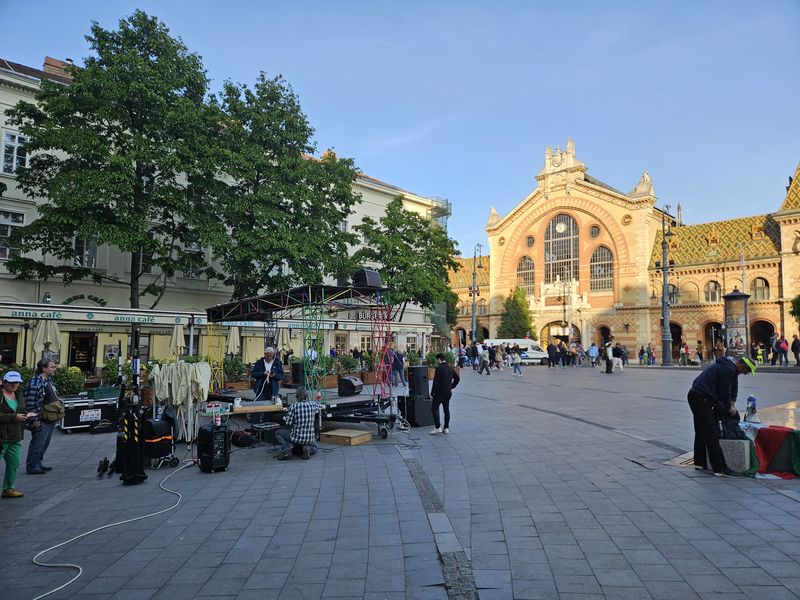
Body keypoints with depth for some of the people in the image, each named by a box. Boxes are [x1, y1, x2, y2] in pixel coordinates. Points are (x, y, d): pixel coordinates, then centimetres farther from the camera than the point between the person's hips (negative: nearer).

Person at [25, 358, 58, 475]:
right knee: (37, 444, 0)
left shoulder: (48, 381, 12)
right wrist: (35, 419, -20)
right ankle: (32, 466, 12)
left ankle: (38, 463, 29)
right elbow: (30, 403, -20)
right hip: (41, 421, -9)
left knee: (45, 443, 17)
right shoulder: (35, 383, -18)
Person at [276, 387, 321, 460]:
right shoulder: (312, 404, -3)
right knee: (314, 448, 35)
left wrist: (285, 418, 11)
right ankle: (308, 449, -2)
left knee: (278, 433, 22)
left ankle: (286, 448, -6)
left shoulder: (293, 406, -14)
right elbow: (320, 406, 21)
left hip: (296, 437, -3)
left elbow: (288, 423, -10)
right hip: (310, 438, 3)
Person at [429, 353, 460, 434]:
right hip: (448, 393, 7)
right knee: (446, 409, 14)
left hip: (439, 392, -7)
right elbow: (457, 378, 16)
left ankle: (438, 427, -7)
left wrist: (432, 393, -12)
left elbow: (435, 382, -17)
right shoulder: (450, 368, 9)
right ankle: (446, 428, 17)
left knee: (434, 408, 0)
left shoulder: (439, 368, -14)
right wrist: (451, 387, 16)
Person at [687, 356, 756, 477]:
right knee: (712, 434, -9)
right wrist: (729, 408, 3)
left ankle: (700, 463, 28)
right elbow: (725, 390, -12)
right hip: (702, 399, -11)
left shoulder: (730, 367, 17)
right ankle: (720, 469, -6)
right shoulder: (728, 370, -16)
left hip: (694, 395, 11)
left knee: (701, 432, 19)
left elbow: (734, 386, 23)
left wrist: (732, 403, 11)